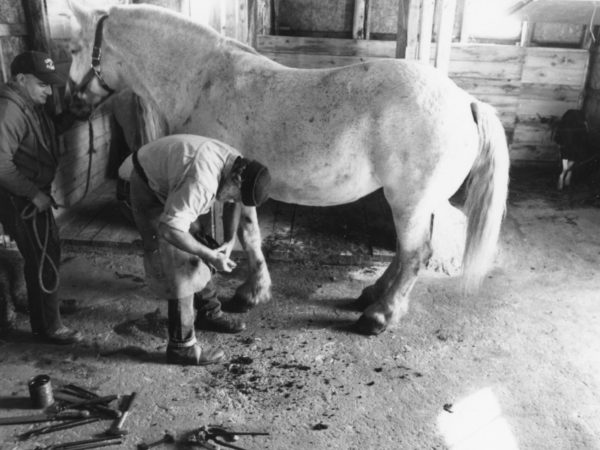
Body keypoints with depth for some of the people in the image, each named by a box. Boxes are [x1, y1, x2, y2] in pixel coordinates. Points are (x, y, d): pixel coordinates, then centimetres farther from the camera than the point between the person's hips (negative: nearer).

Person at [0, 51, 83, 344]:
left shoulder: (30, 105, 8)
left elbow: (51, 130, 24)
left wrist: (73, 114, 9)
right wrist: (34, 194, -24)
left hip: (34, 194, 10)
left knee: (48, 251, 22)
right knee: (44, 260, -2)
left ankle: (47, 303, 42)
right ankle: (47, 327, 12)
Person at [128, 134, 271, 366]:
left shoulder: (238, 165, -11)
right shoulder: (201, 182, -40)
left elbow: (234, 204, 10)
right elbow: (169, 230, -41)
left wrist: (230, 240, 0)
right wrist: (210, 255, -31)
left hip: (171, 187, 9)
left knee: (196, 256, 13)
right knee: (179, 269, -11)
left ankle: (209, 314, 32)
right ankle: (182, 347, -2)